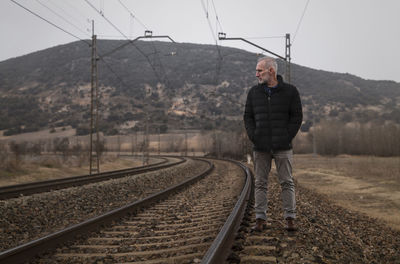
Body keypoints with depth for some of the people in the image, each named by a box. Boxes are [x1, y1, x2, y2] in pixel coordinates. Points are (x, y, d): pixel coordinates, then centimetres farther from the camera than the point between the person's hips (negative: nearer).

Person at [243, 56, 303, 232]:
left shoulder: (290, 91, 1)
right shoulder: (254, 92, 9)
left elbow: (297, 117, 2)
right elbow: (248, 116, 11)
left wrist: (287, 138, -7)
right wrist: (253, 137, -3)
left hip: (283, 147, -2)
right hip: (260, 148, 2)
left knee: (287, 183, 2)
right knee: (260, 184, 5)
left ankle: (290, 218, 10)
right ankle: (260, 219, 11)